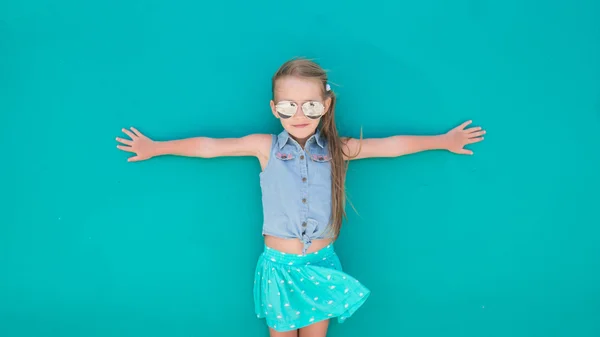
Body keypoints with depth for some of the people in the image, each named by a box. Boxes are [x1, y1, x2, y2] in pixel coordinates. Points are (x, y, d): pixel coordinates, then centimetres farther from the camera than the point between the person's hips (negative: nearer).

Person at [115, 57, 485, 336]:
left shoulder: (338, 149, -5)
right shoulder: (265, 146, -8)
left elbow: (394, 144, 2)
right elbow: (208, 146, -3)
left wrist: (443, 140, 8)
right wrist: (155, 148, 2)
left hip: (321, 264, 1)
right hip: (278, 265, -1)